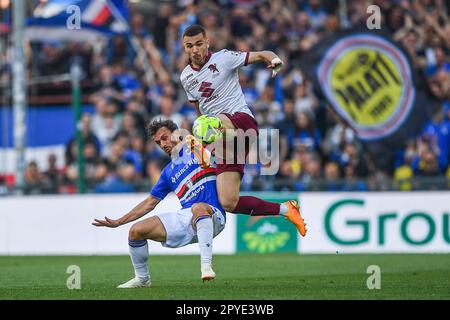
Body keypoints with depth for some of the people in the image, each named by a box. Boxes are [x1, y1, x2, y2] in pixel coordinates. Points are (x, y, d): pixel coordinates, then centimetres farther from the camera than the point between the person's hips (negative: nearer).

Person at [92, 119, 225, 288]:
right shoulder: (168, 172, 21)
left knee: (198, 208, -42)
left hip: (212, 216, -6)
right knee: (136, 231, -6)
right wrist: (118, 222, 22)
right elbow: (150, 202, 25)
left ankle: (206, 265, -45)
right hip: (183, 217, 6)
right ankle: (142, 278, 14)